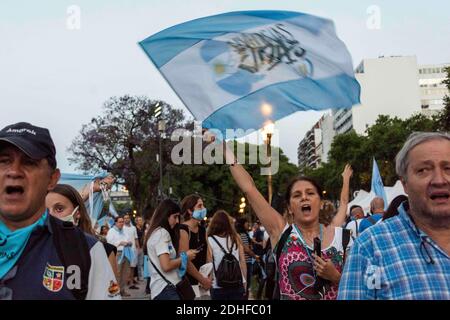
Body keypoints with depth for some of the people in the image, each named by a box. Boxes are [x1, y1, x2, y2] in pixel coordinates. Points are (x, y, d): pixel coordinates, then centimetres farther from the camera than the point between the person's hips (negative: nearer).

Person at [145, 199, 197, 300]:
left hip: (160, 288, 10)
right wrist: (185, 256, -7)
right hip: (166, 288, -10)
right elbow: (166, 265, -20)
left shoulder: (156, 232, 17)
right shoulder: (162, 233, -12)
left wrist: (182, 255, 5)